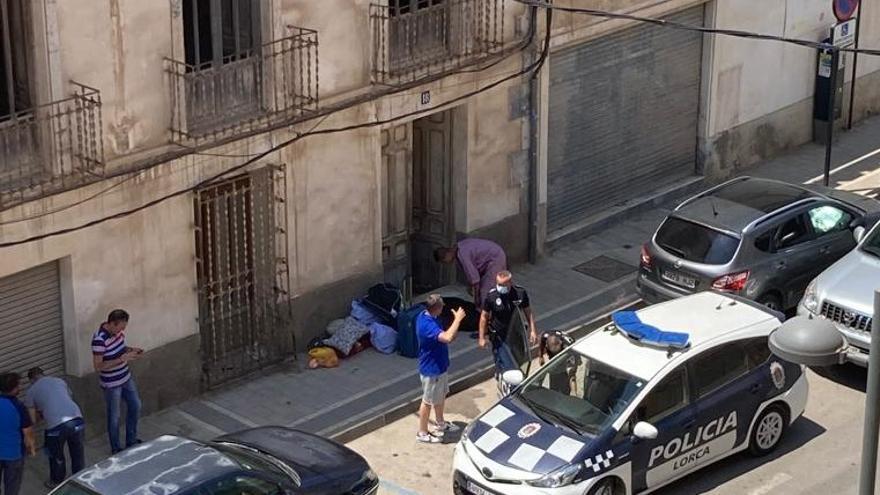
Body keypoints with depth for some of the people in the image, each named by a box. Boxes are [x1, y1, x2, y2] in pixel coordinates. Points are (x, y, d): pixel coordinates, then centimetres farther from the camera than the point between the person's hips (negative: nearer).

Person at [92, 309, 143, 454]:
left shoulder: (118, 331, -7)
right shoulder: (99, 340, -30)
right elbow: (98, 367, -28)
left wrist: (130, 350, -8)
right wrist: (122, 359, -32)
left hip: (126, 378, 8)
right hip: (111, 384, -8)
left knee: (135, 406, 21)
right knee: (114, 417, 9)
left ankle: (131, 441, 40)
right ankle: (116, 449, 28)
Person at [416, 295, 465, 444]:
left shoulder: (426, 316, -2)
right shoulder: (427, 325, -35)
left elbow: (443, 337, 13)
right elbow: (447, 337, -47)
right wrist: (458, 319, -37)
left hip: (440, 365, 10)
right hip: (431, 369, -10)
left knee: (441, 396, 26)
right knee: (428, 401, 7)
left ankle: (440, 424, 46)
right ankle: (422, 433, 23)